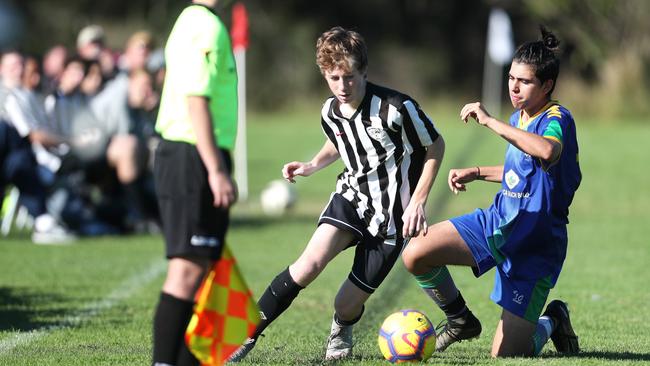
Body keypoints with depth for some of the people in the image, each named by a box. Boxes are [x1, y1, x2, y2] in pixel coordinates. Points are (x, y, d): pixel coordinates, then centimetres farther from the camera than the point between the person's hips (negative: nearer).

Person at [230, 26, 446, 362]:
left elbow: (435, 146, -7)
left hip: (390, 215, -4)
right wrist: (312, 166, 4)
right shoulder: (330, 113, -2)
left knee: (347, 304, -4)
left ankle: (342, 330, 35)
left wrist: (417, 202, -12)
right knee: (309, 264, -24)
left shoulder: (395, 108, -20)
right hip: (351, 196, 4)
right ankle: (246, 335, -14)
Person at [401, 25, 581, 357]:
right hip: (497, 222, 7)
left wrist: (490, 121, -39)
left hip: (534, 249, -7)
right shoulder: (518, 118, 7)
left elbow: (547, 150, -46)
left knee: (505, 354, -10)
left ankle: (551, 322, 25)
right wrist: (477, 173, 15)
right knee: (415, 255, -12)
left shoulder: (557, 119, -19)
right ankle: (460, 322, 15)